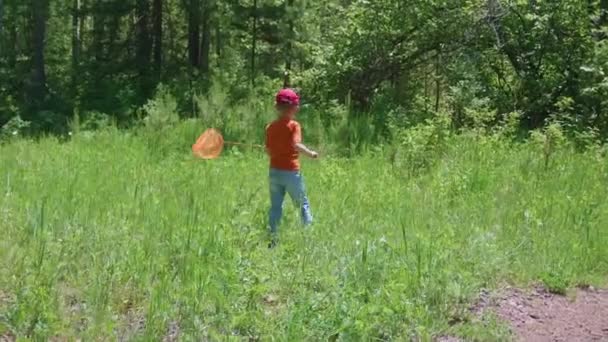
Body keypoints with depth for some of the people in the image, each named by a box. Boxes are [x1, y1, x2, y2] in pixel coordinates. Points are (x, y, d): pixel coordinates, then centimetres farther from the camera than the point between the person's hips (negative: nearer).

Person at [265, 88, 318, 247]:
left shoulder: (271, 127, 4)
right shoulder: (294, 125, -10)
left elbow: (268, 150, 5)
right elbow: (296, 145, -25)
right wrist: (310, 153, -13)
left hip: (274, 172, 4)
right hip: (291, 173, -4)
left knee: (275, 206, 11)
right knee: (303, 204, 8)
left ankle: (273, 239, 10)